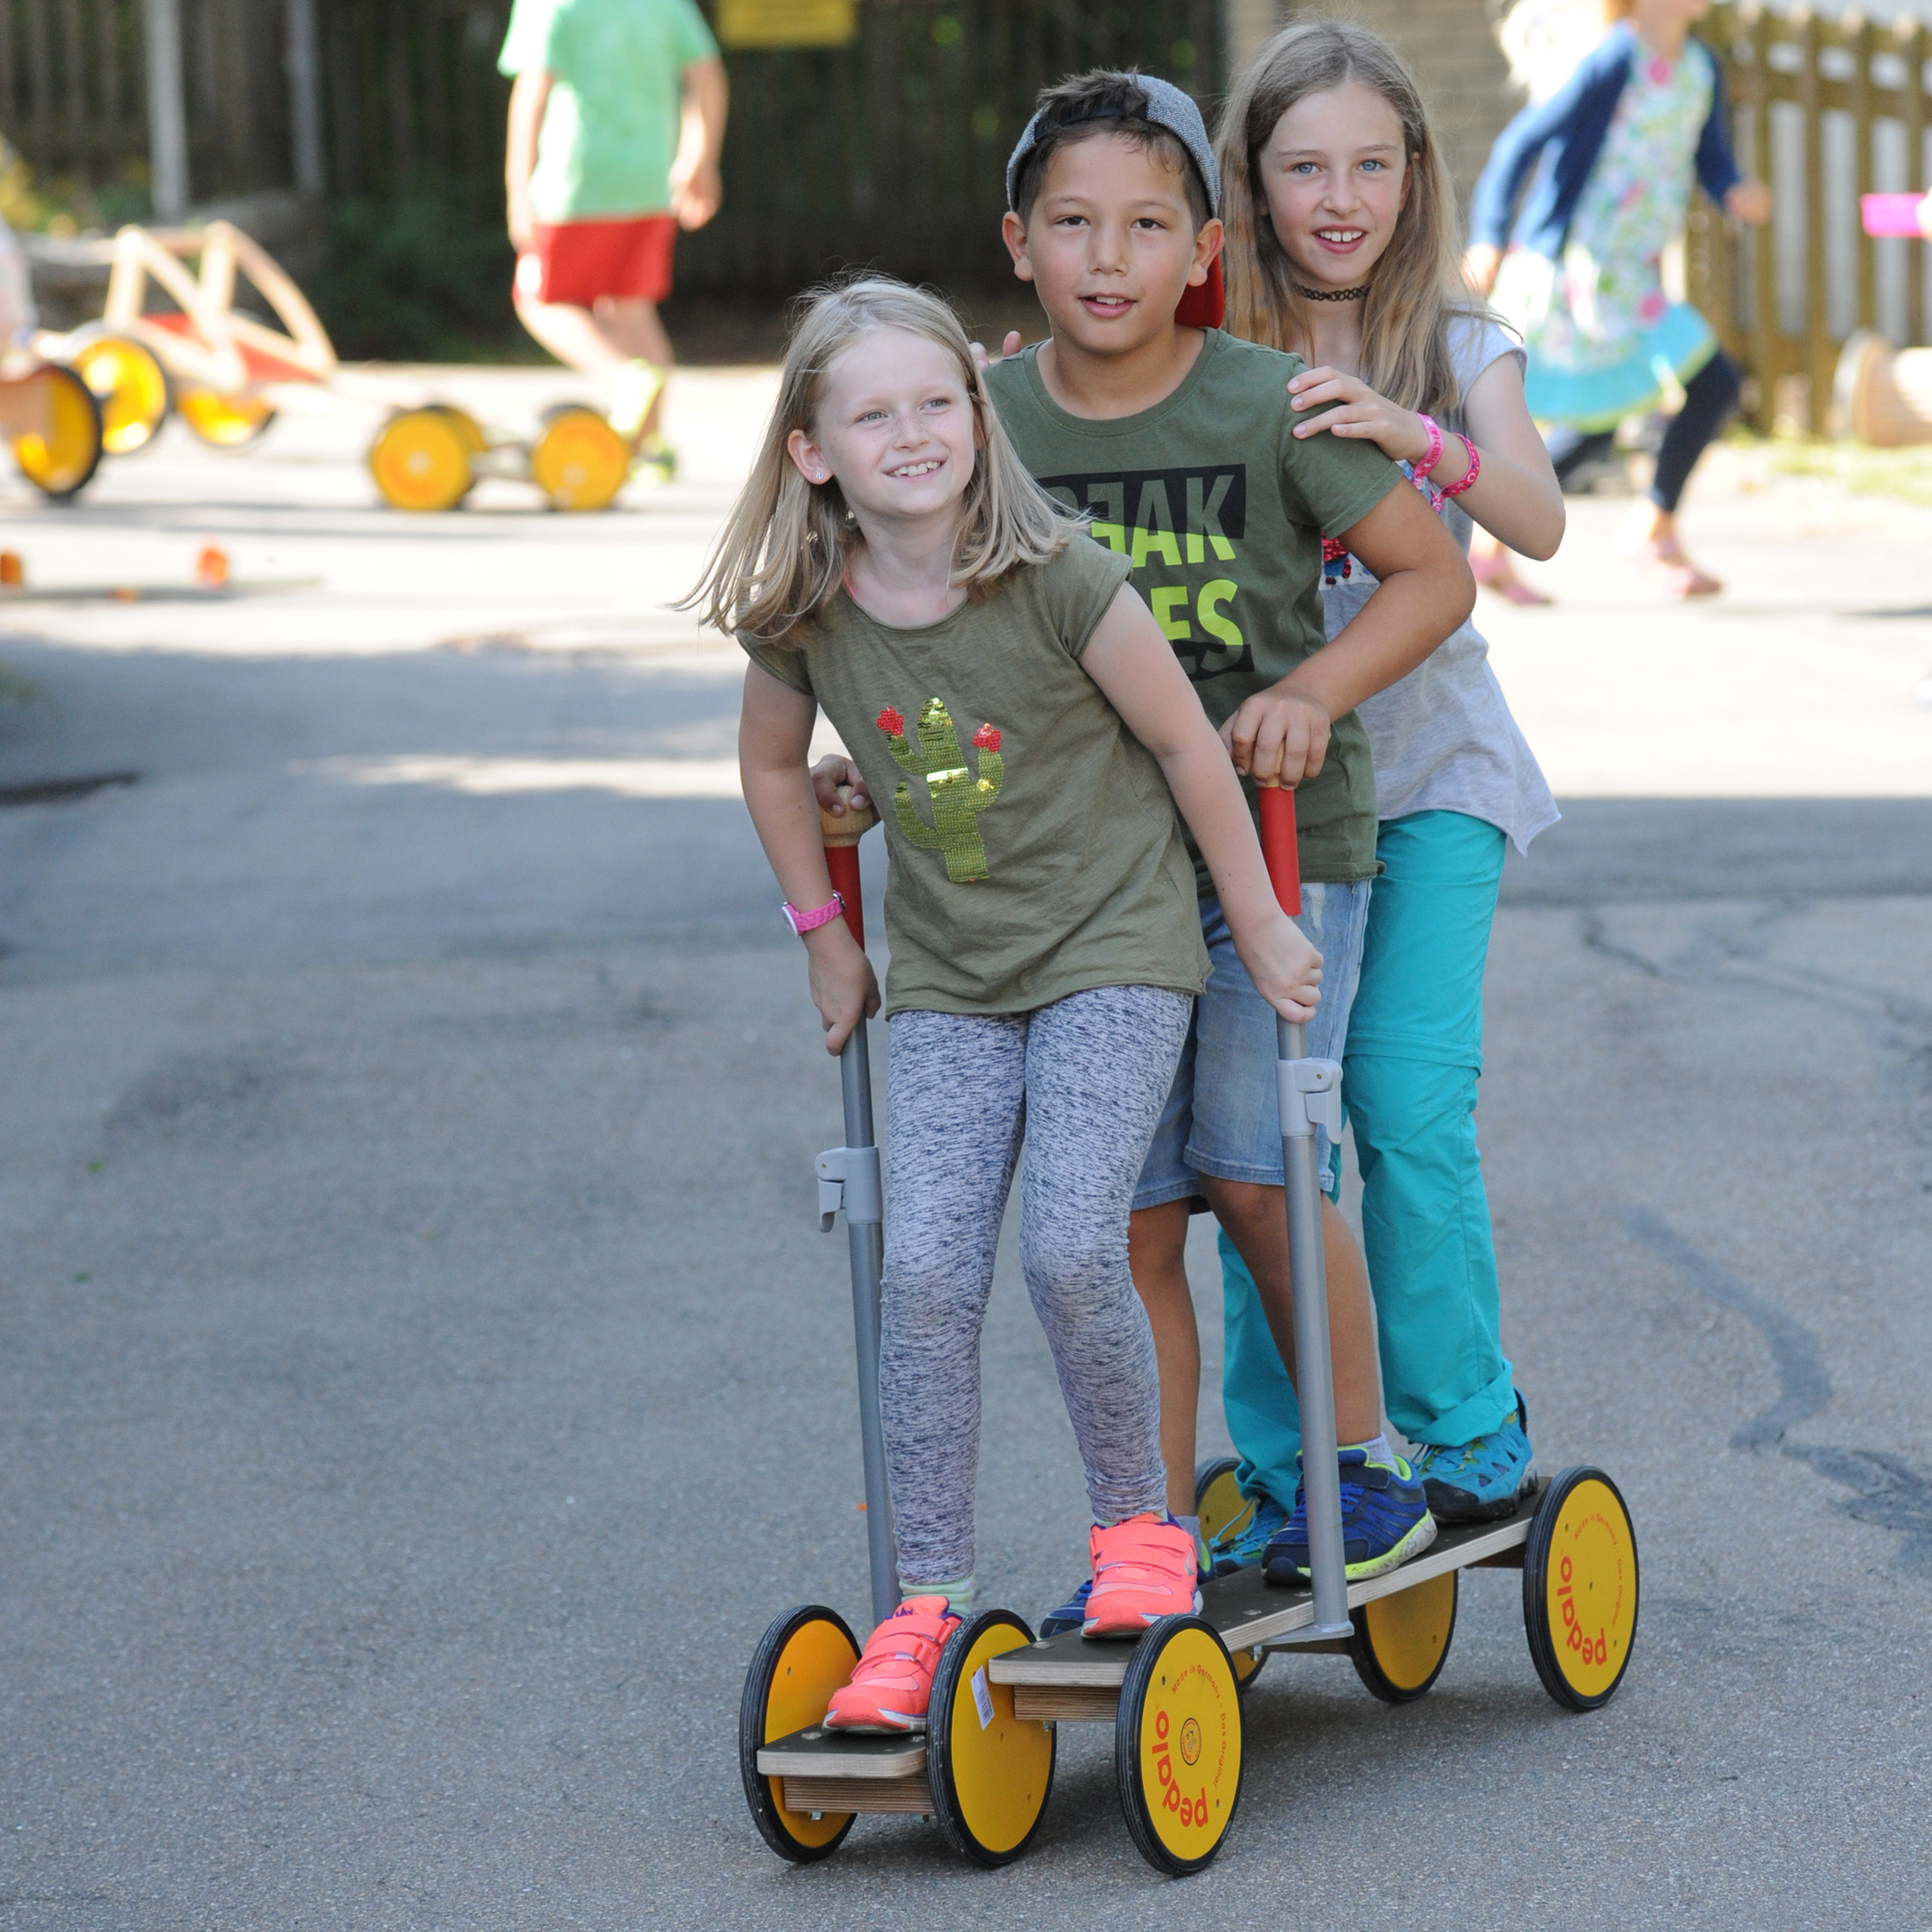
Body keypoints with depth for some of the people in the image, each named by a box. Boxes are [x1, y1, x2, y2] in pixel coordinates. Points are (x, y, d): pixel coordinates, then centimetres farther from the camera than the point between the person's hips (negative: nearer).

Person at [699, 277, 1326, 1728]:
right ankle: (928, 1601, -2)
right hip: (946, 980, 4)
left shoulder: (1057, 580, -19)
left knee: (1071, 1247, -19)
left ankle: (1138, 1521, 5)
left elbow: (1188, 746, -8)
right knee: (925, 1273, -10)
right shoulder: (801, 621, -7)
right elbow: (774, 765, 15)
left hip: (1113, 952, -3)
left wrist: (1262, 929, -1)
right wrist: (825, 936, 16)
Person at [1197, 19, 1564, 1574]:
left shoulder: (1462, 348, 2)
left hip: (1426, 772, -1)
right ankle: (1283, 1481, 8)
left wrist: (1408, 435, -32)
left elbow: (1537, 522, -14)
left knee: (1408, 1106, -14)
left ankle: (1469, 1435, 2)